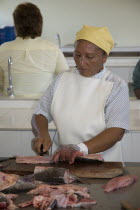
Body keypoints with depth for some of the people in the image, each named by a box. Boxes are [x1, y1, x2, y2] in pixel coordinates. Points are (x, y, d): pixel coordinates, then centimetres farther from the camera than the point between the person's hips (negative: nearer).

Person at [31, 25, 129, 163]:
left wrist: (81, 148, -26)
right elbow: (40, 114, 14)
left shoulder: (117, 86, -1)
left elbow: (116, 132, -12)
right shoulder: (62, 79, 12)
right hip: (63, 162, 3)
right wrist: (42, 134, -8)